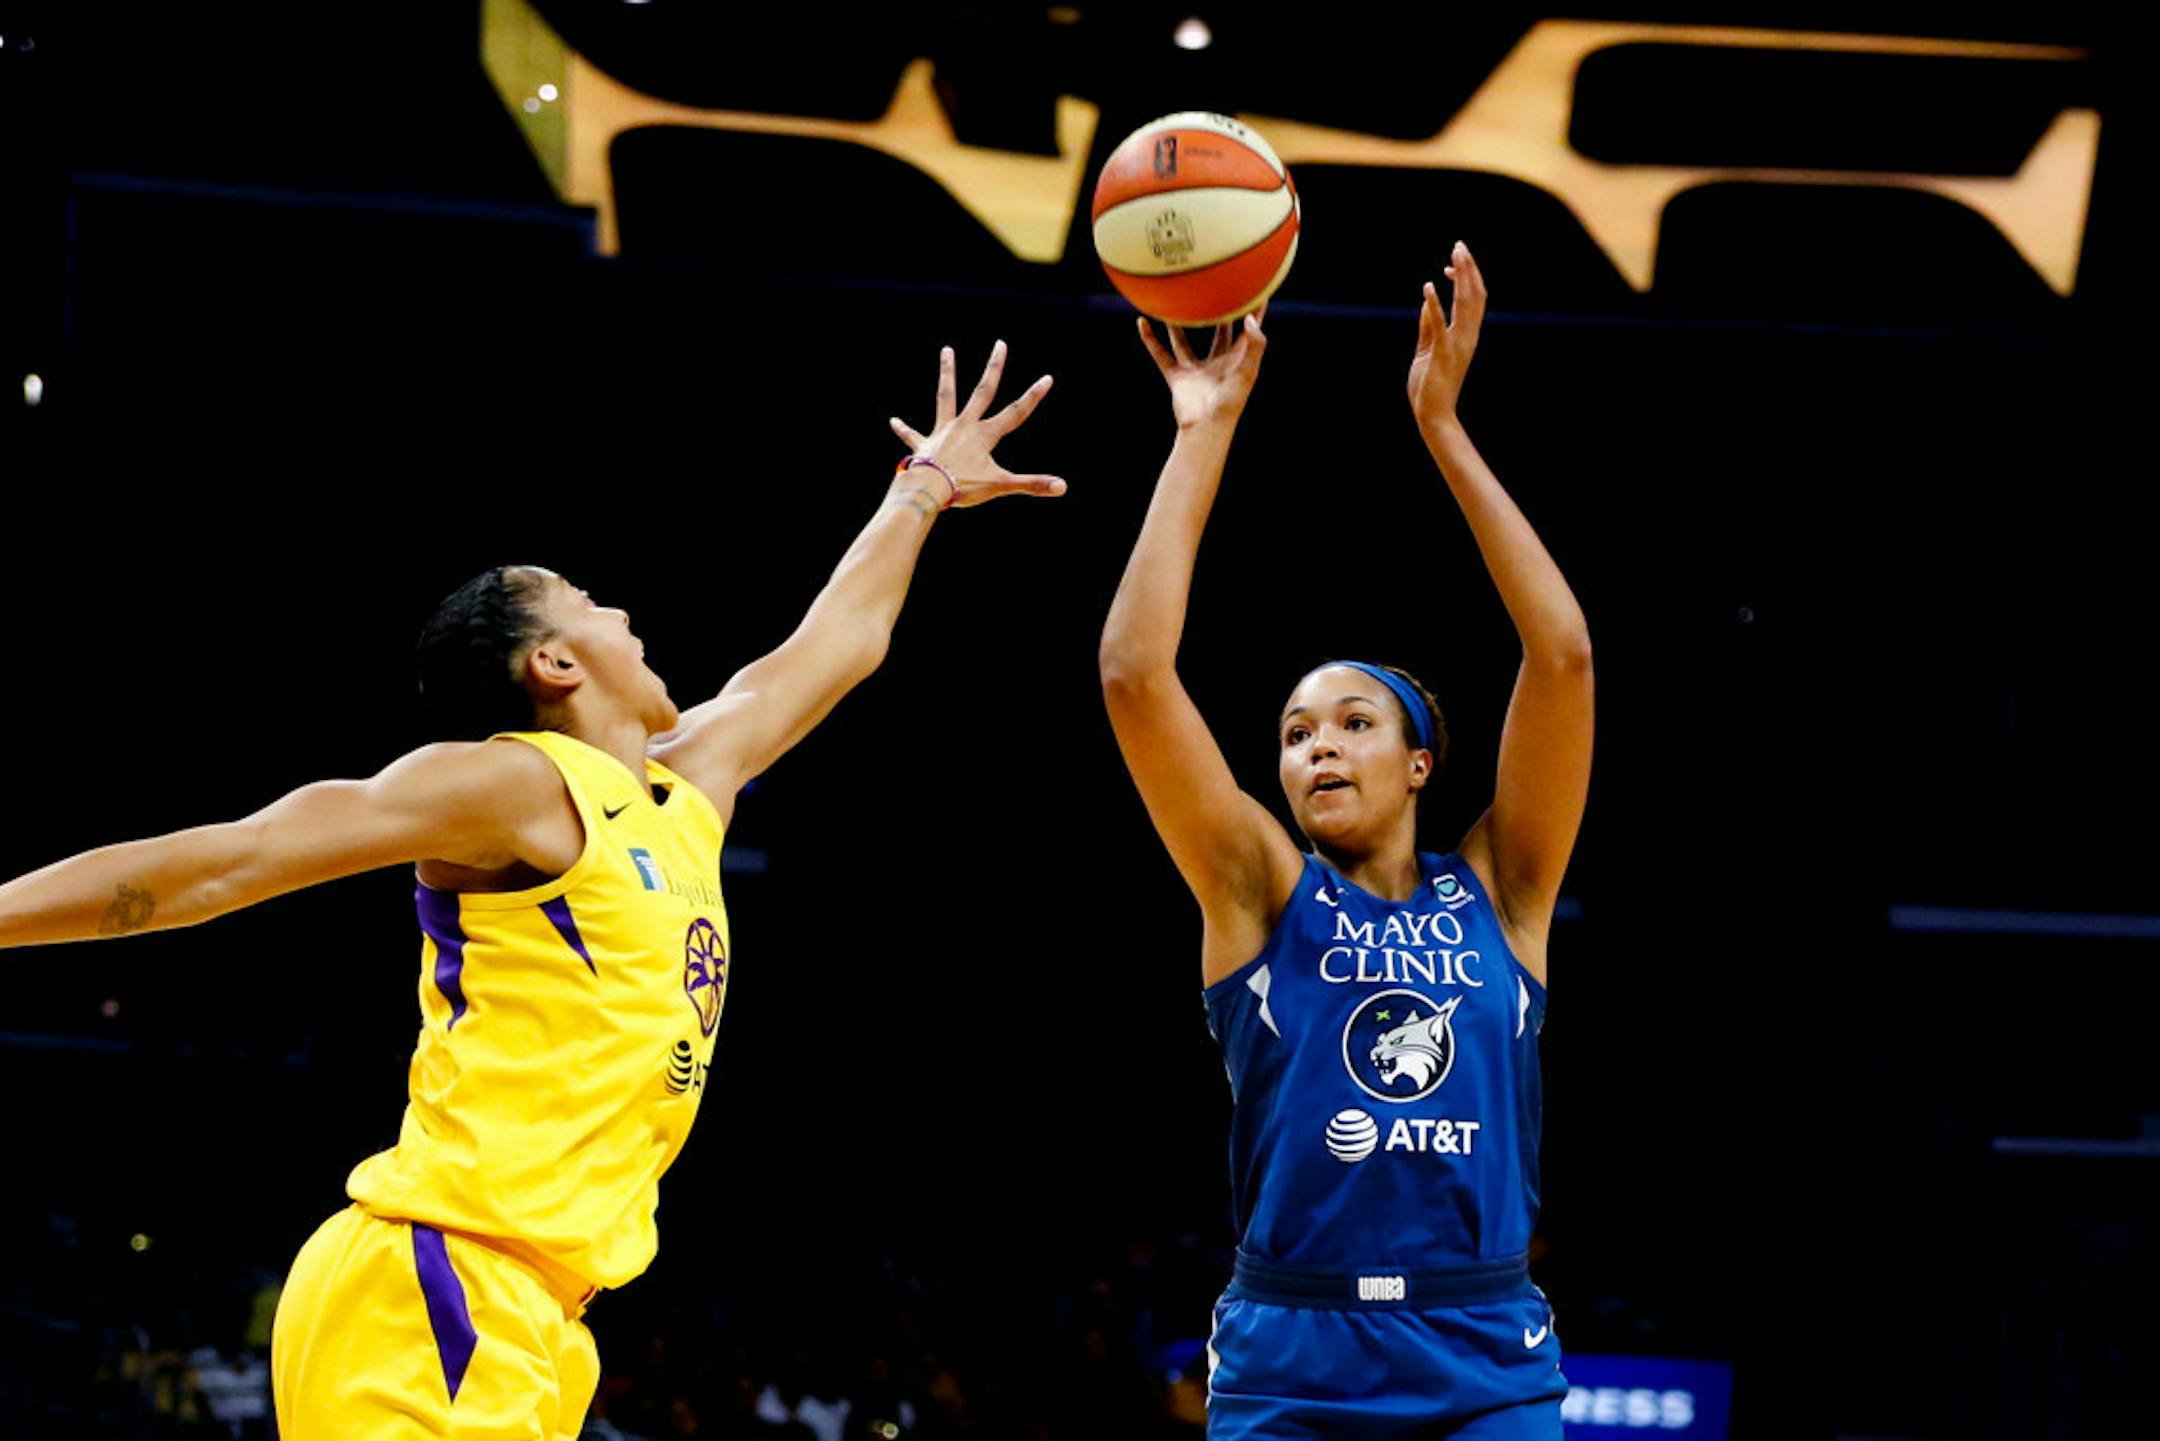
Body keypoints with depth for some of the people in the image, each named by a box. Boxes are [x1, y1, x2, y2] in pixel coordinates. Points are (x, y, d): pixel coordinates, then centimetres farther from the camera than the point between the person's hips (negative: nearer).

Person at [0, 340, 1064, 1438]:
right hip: (433, 1280, -9)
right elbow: (227, 862, -8)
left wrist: (925, 487, 52)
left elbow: (837, 642, 39)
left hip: (525, 1309, 9)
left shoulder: (690, 792, 21)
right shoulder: (515, 783, -5)